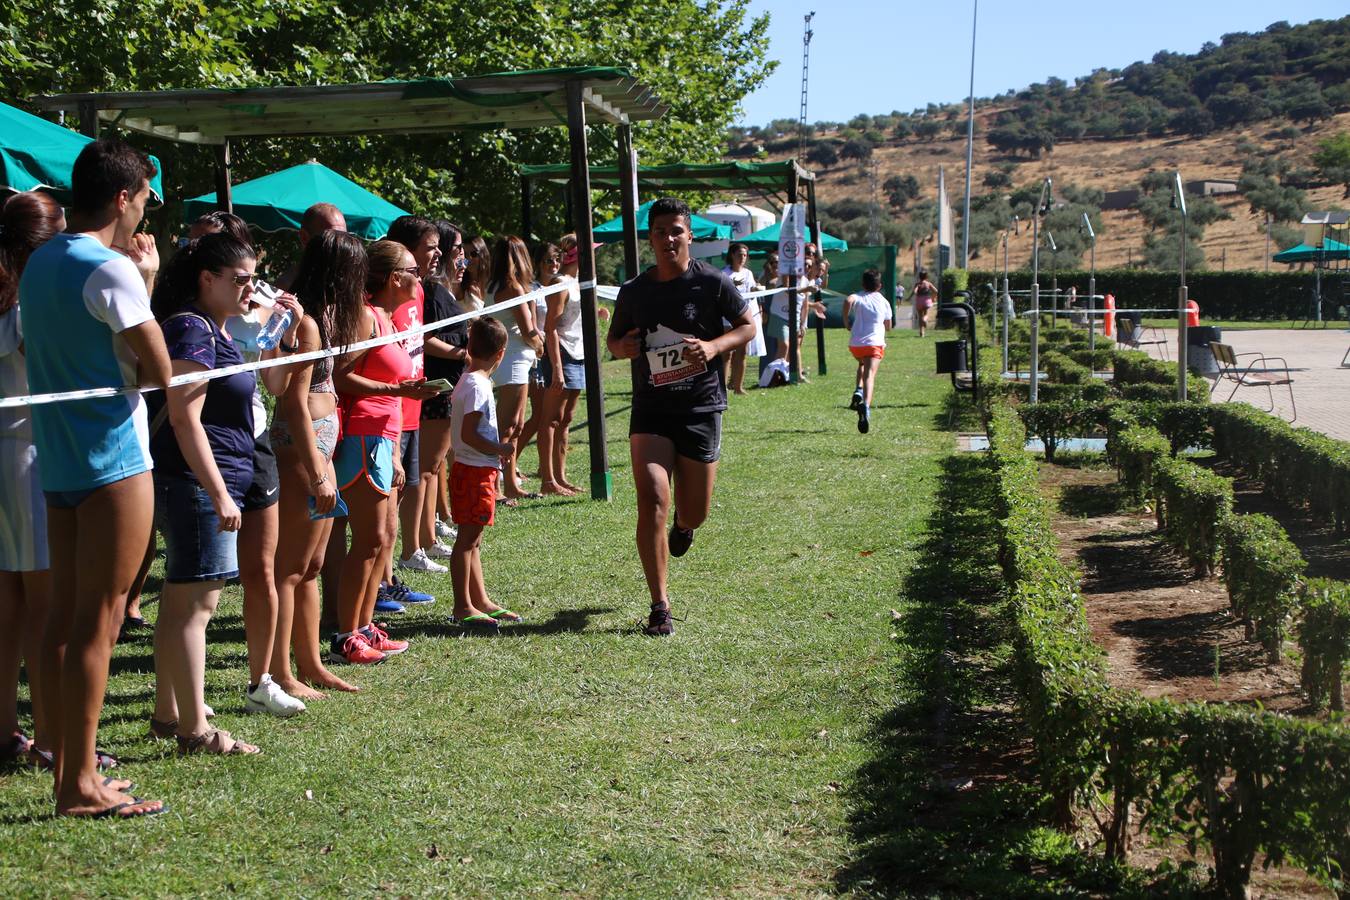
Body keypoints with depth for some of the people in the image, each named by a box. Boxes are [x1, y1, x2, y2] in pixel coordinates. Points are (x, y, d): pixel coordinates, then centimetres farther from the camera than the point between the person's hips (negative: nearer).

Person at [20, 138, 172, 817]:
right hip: (113, 458, -8)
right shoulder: (113, 270, -14)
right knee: (99, 616, -5)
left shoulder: (38, 264, 12)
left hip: (55, 456, 9)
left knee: (64, 613, 12)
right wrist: (146, 284, -3)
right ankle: (80, 785, -2)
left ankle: (65, 766, 19)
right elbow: (158, 371, -14)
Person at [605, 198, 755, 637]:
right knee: (652, 501, -16)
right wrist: (621, 347, -8)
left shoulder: (713, 283, -4)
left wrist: (714, 346, -15)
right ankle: (660, 606, -10)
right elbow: (613, 339, 17)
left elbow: (748, 326, 4)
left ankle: (683, 523, 48)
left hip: (701, 408, -1)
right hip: (650, 408, 1)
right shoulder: (633, 292, 4)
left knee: (695, 513, 7)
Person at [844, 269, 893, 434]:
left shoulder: (858, 298, 6)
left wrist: (846, 321, -8)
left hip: (855, 344, 2)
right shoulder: (884, 302, 12)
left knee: (862, 364, 34)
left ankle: (858, 391, 12)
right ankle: (866, 406, -40)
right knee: (869, 375, -14)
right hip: (875, 343, -1)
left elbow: (848, 300, -20)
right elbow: (888, 327, 21)